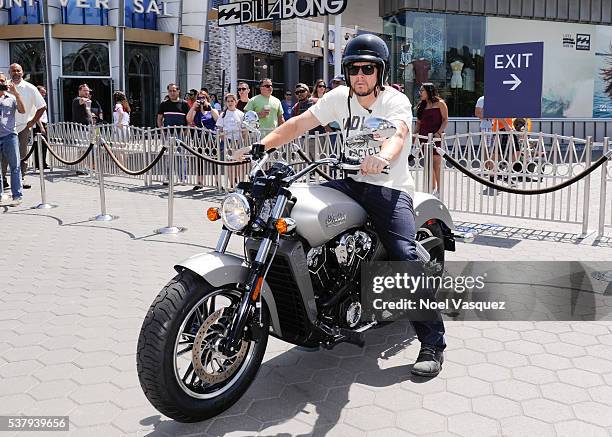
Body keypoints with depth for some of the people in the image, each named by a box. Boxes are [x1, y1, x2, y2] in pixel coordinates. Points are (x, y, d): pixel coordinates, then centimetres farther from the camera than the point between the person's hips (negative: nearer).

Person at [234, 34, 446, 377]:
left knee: (405, 257, -24)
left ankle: (433, 343, -12)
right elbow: (300, 123, 3)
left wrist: (383, 157, -54)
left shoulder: (396, 101, -8)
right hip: (352, 182, 5)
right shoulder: (340, 97, 8)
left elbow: (397, 134, -30)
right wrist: (260, 145, -11)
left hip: (390, 186, -5)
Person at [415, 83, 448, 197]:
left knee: (437, 163, -7)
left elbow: (445, 120, -4)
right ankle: (433, 188, 11)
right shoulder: (421, 105, 17)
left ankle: (439, 190, -2)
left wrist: (439, 132, -16)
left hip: (436, 137, -6)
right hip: (424, 136, 6)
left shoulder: (439, 103, 1)